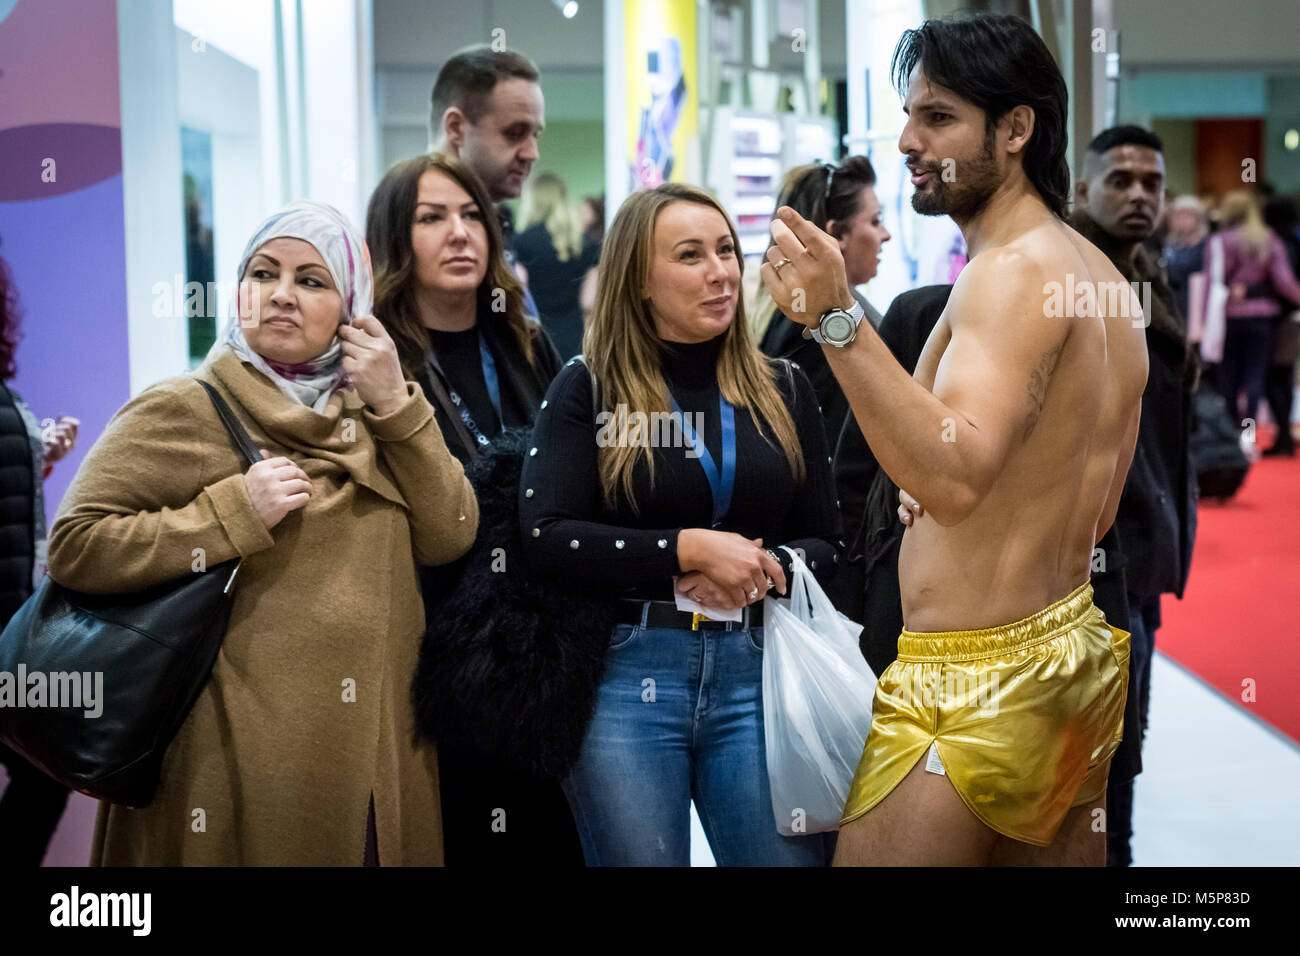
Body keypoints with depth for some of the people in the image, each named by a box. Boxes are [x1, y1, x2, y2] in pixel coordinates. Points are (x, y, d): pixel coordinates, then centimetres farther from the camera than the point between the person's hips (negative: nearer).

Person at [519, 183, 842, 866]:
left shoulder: (783, 388, 11)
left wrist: (764, 568, -10)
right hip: (624, 674, -2)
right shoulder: (588, 388, 1)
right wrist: (689, 550, -16)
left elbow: (825, 542, 12)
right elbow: (546, 538, -10)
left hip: (757, 670, 3)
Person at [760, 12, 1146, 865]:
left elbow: (955, 481, -32)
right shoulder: (1106, 280, 12)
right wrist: (930, 499, 20)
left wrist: (837, 318, -39)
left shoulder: (1014, 271, -17)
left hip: (974, 686, -10)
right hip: (1078, 648, 10)